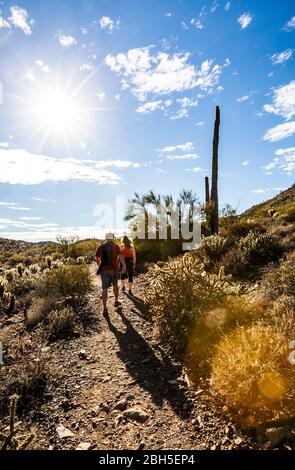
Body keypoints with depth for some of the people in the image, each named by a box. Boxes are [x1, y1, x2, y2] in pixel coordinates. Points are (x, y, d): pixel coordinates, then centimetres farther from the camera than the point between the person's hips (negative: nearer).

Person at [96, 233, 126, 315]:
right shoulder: (115, 246, 1)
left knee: (105, 289, 1)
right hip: (114, 269, 0)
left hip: (104, 270, 0)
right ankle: (116, 301, 36)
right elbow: (120, 255, -15)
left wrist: (100, 266, 25)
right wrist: (124, 265, -25)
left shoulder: (100, 247, 6)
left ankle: (105, 308, -5)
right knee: (115, 285, 24)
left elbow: (97, 259, 5)